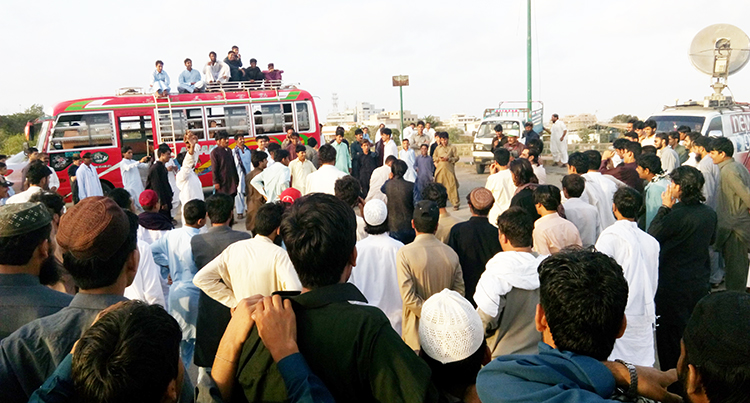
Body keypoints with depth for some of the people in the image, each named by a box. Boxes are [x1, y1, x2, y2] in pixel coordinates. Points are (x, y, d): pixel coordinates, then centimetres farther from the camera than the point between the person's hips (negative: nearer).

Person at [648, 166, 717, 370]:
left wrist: (665, 207, -9)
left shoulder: (677, 214, -23)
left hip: (673, 286, -7)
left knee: (670, 334, 8)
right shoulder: (710, 213, -1)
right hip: (701, 283, 7)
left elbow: (652, 235, -12)